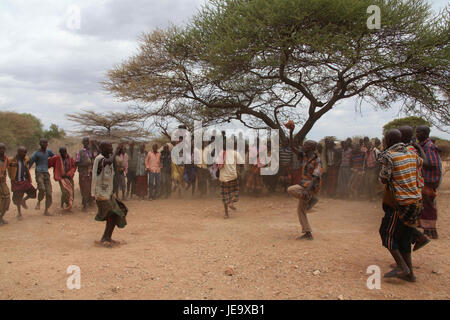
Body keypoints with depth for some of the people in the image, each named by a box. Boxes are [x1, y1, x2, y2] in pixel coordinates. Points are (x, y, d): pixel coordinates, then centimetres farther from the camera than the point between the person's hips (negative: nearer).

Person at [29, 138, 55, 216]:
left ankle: (46, 211, 7)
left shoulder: (48, 152, 14)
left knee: (49, 193, -2)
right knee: (42, 189, -27)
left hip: (46, 174, 5)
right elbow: (30, 164, 1)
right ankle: (39, 202, 1)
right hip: (39, 173, -5)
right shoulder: (36, 154, 0)